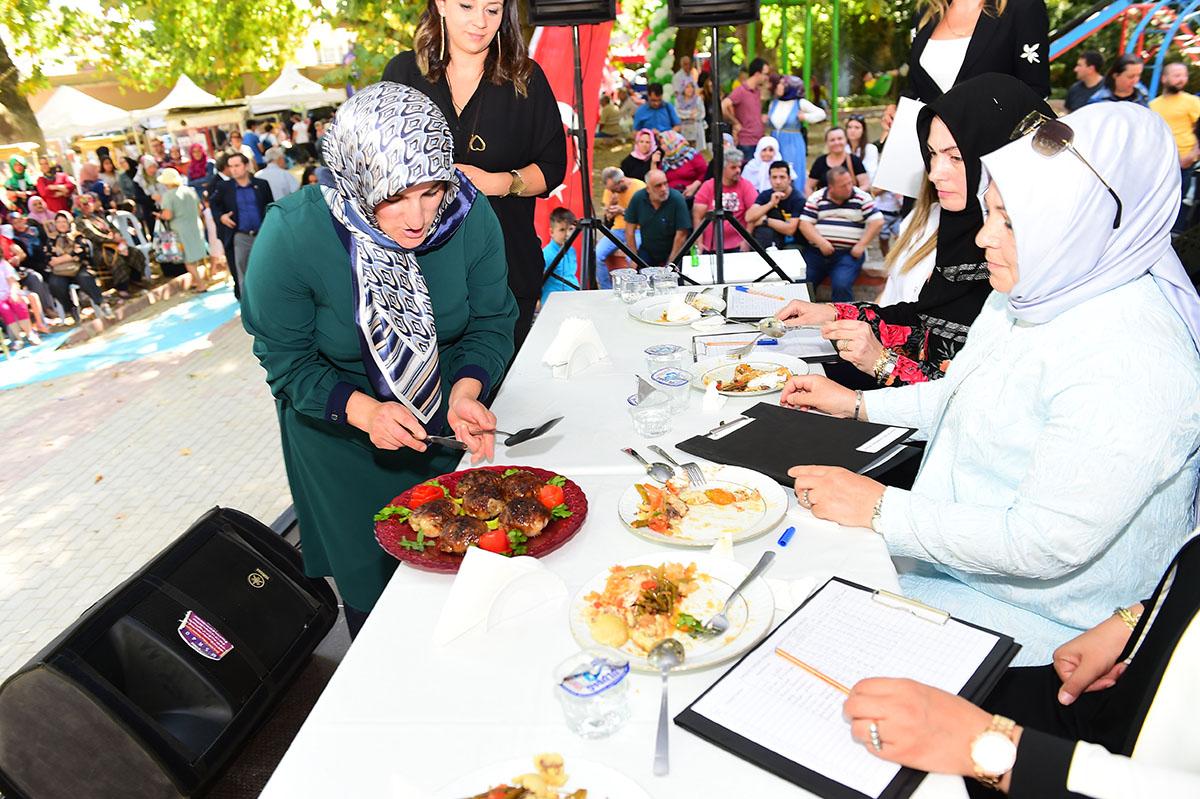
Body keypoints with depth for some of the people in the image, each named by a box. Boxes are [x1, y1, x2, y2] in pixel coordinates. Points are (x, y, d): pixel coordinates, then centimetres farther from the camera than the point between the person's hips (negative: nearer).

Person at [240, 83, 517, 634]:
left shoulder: (469, 215, -23)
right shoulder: (292, 234, -29)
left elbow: (491, 322, -11)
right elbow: (286, 361, -18)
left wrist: (466, 392, -30)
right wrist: (363, 411, -34)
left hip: (446, 423, 3)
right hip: (342, 436, -2)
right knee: (371, 580, 16)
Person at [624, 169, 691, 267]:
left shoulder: (677, 199, -20)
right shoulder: (637, 198, -10)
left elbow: (681, 235, -18)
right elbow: (630, 230, -2)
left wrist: (670, 263, -15)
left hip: (672, 254, -2)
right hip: (646, 252, 2)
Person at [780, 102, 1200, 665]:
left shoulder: (1128, 357, -28)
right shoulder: (1032, 293, 2)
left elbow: (1046, 543, -30)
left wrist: (880, 509, -25)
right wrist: (857, 404, 10)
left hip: (1028, 616, -8)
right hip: (949, 549, 8)